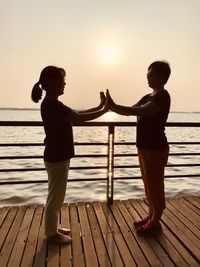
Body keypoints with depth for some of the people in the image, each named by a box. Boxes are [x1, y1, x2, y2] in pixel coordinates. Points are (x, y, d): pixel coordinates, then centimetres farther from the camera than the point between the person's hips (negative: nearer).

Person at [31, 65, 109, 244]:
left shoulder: (52, 104, 11)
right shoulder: (52, 105, -21)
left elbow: (76, 114, 13)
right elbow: (80, 118, -24)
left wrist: (99, 107, 9)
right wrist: (104, 110, -13)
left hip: (59, 156, 10)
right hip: (56, 158, -10)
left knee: (58, 195, 20)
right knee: (55, 196, 5)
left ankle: (53, 228, 35)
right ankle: (51, 233, 23)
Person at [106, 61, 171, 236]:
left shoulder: (162, 96, -15)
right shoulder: (148, 97, 14)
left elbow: (140, 111, -29)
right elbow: (131, 112, 10)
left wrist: (114, 106, -28)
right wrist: (111, 106, -5)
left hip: (156, 149, -9)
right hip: (145, 147, 9)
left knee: (155, 186, 3)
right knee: (149, 185, 17)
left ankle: (155, 223, 18)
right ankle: (151, 217, 32)